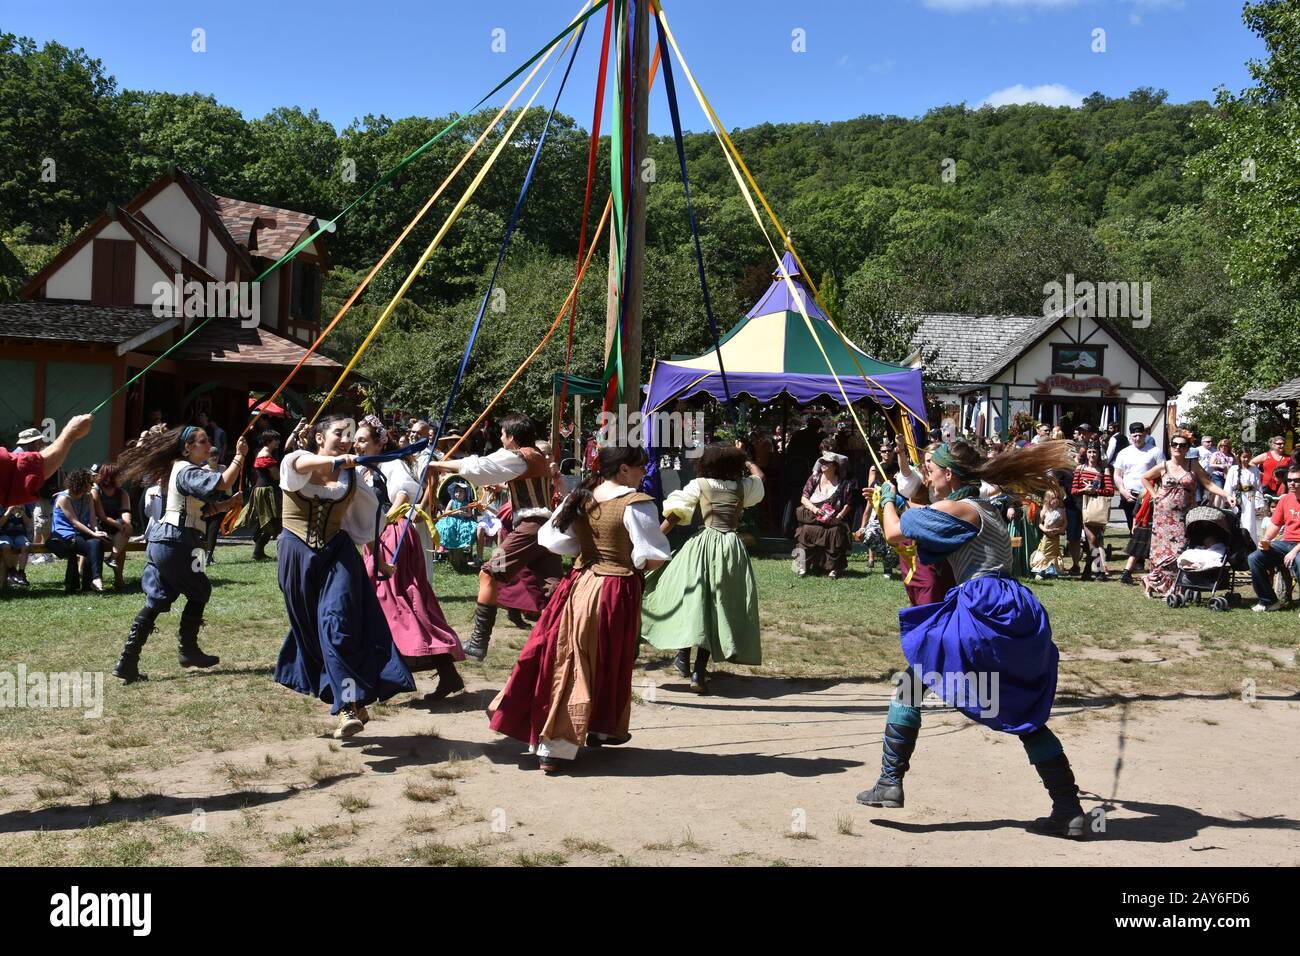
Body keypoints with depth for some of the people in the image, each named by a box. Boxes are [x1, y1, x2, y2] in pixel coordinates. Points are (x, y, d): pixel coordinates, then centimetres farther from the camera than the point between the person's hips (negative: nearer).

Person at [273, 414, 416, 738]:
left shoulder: (350, 478, 6)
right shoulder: (296, 464, -1)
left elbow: (366, 520, 16)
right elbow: (303, 463, -27)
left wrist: (378, 560, 17)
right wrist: (334, 460, -47)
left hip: (337, 554, -1)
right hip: (297, 554, 1)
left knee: (337, 623, -17)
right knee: (307, 626, 7)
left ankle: (351, 704, -21)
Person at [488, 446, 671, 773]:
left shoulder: (580, 498, 3)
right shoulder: (636, 504, -14)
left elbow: (552, 539, 5)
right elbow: (654, 556, -16)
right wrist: (635, 565, 4)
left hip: (579, 585, 6)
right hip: (615, 592, -5)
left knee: (566, 662, 11)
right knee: (607, 665, 8)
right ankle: (601, 730, 19)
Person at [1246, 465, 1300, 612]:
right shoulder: (1285, 499, 12)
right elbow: (1274, 524, 18)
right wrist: (1265, 540, -1)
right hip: (1286, 543, 7)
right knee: (1254, 558, -10)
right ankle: (1268, 601, 0)